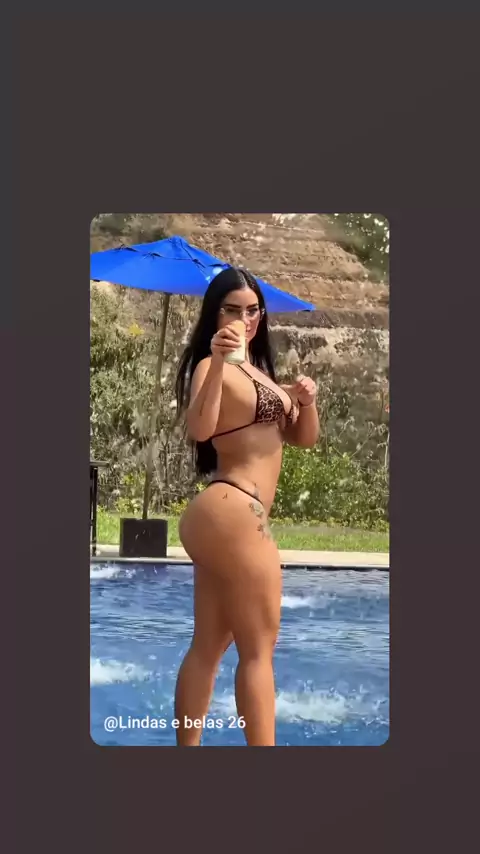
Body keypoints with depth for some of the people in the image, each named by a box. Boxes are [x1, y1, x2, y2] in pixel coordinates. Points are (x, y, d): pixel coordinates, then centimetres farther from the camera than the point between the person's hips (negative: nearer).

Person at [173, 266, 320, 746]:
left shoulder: (258, 370, 19)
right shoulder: (214, 367, -9)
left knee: (209, 647, 10)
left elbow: (304, 438, 18)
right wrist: (216, 364, -37)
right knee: (258, 648, -7)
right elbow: (199, 430, -28)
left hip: (220, 516, 10)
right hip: (234, 513, -10)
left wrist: (306, 402, -1)